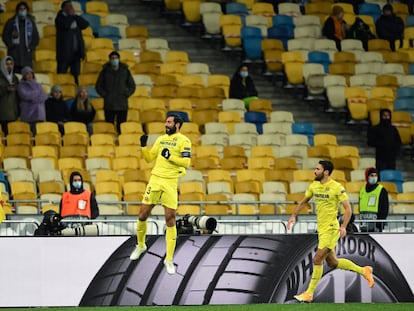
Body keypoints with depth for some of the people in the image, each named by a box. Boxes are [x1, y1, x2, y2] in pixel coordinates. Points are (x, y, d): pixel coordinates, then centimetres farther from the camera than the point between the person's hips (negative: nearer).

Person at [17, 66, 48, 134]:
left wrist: (33, 98, -9)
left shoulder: (38, 85, 17)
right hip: (28, 115, -3)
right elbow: (25, 95, -13)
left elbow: (45, 96, 6)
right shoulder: (21, 86, 5)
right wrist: (37, 92, -1)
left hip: (38, 113, 3)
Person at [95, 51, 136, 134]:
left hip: (122, 105, 1)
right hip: (109, 105, -1)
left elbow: (132, 86, 15)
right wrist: (105, 95, -2)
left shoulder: (125, 71, 8)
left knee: (121, 128, -1)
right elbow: (98, 86, 11)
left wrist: (126, 95, 2)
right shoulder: (105, 71, 6)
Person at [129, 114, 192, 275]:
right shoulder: (161, 139, 14)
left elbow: (186, 162, -12)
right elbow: (149, 158, 17)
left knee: (170, 220, -4)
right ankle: (140, 245, 32)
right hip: (155, 179, 5)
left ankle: (169, 260, 3)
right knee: (142, 215, 5)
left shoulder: (184, 141, -3)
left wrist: (170, 157, -21)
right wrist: (143, 146, 2)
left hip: (170, 182, -5)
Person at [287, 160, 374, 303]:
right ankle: (364, 271, 30)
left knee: (317, 260, -11)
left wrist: (343, 227, -23)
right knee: (332, 263, 14)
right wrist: (293, 216, 8)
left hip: (331, 229, -8)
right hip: (321, 229, 8)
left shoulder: (337, 187, -14)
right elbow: (303, 201, 21)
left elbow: (348, 208, -12)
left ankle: (309, 294, -3)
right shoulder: (314, 186, 7)